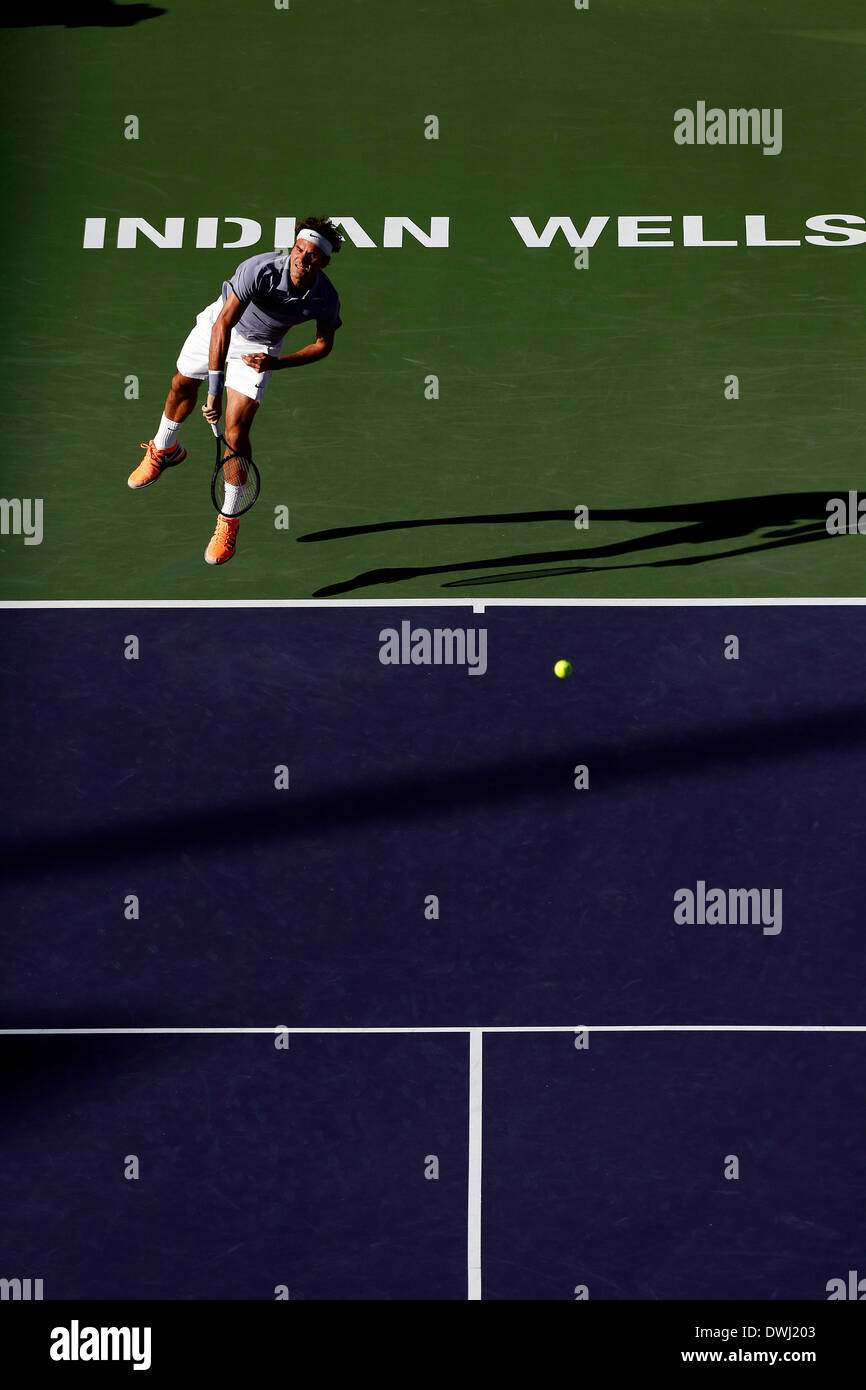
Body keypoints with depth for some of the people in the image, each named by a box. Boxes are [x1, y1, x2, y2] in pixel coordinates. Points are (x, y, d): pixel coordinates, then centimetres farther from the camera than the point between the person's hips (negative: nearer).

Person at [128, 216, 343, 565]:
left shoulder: (325, 299, -29)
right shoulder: (260, 270, -39)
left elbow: (324, 343, -9)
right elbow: (224, 324, -38)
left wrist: (276, 363, -23)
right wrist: (215, 388, -42)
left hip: (259, 348, 0)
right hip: (219, 325, 1)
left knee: (235, 435, -12)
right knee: (182, 386, 25)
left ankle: (228, 519, 8)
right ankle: (165, 449, 60)